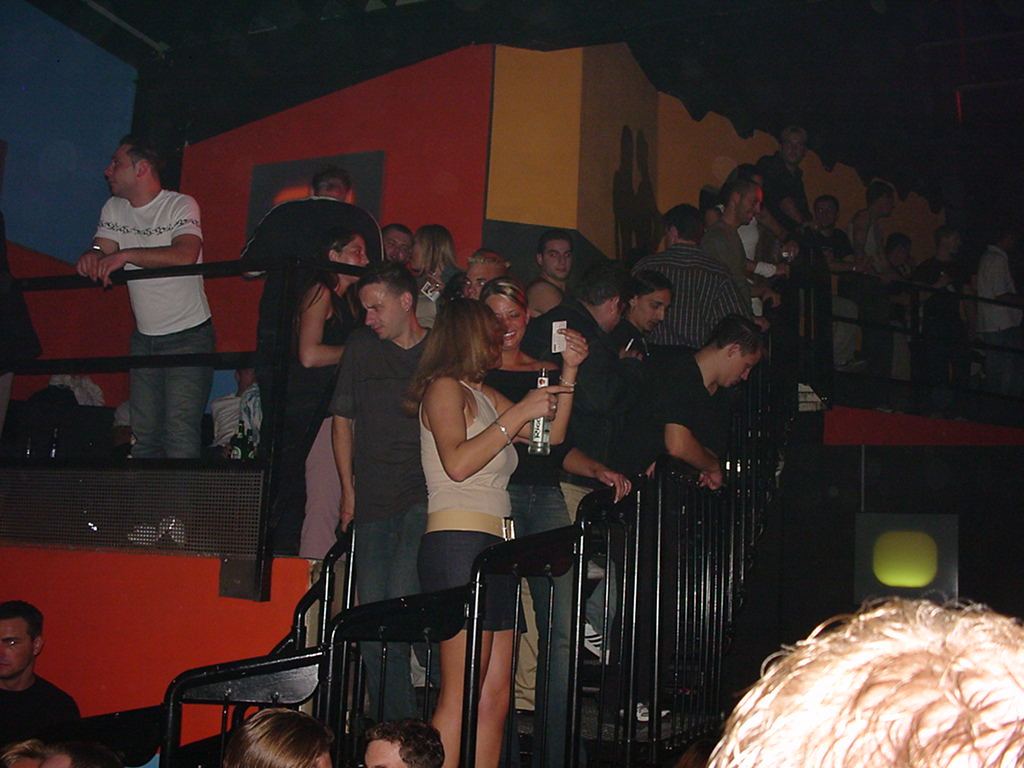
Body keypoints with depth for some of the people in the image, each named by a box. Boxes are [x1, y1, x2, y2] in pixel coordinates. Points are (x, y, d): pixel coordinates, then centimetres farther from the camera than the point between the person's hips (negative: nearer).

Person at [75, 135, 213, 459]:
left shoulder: (181, 205, -9)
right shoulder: (113, 209, 11)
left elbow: (185, 255, -26)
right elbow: (102, 252, 2)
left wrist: (126, 255, -28)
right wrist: (93, 257, -22)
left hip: (188, 336, -6)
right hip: (144, 337, 6)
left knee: (180, 433, -12)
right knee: (143, 433, 6)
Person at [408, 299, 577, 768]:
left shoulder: (485, 395, 24)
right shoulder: (444, 387, 0)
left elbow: (550, 435, 23)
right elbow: (457, 462, -15)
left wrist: (569, 372, 15)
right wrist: (519, 414, -11)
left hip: (494, 549, 9)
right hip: (458, 541, -9)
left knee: (495, 697, 4)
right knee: (460, 695, -14)